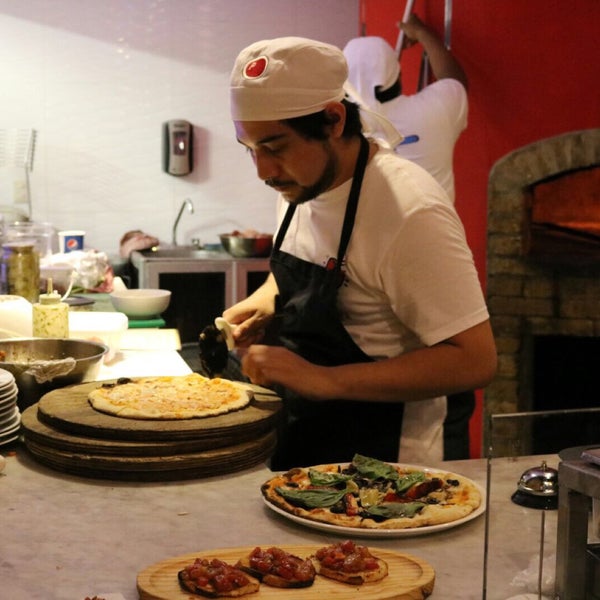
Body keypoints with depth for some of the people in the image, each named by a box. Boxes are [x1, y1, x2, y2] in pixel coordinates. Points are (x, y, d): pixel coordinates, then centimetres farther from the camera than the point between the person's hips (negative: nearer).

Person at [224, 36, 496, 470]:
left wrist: (324, 380, -27)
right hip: (299, 439, 7)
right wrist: (264, 304, 2)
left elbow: (475, 360, -23)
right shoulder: (300, 183, 4)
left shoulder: (411, 213, -22)